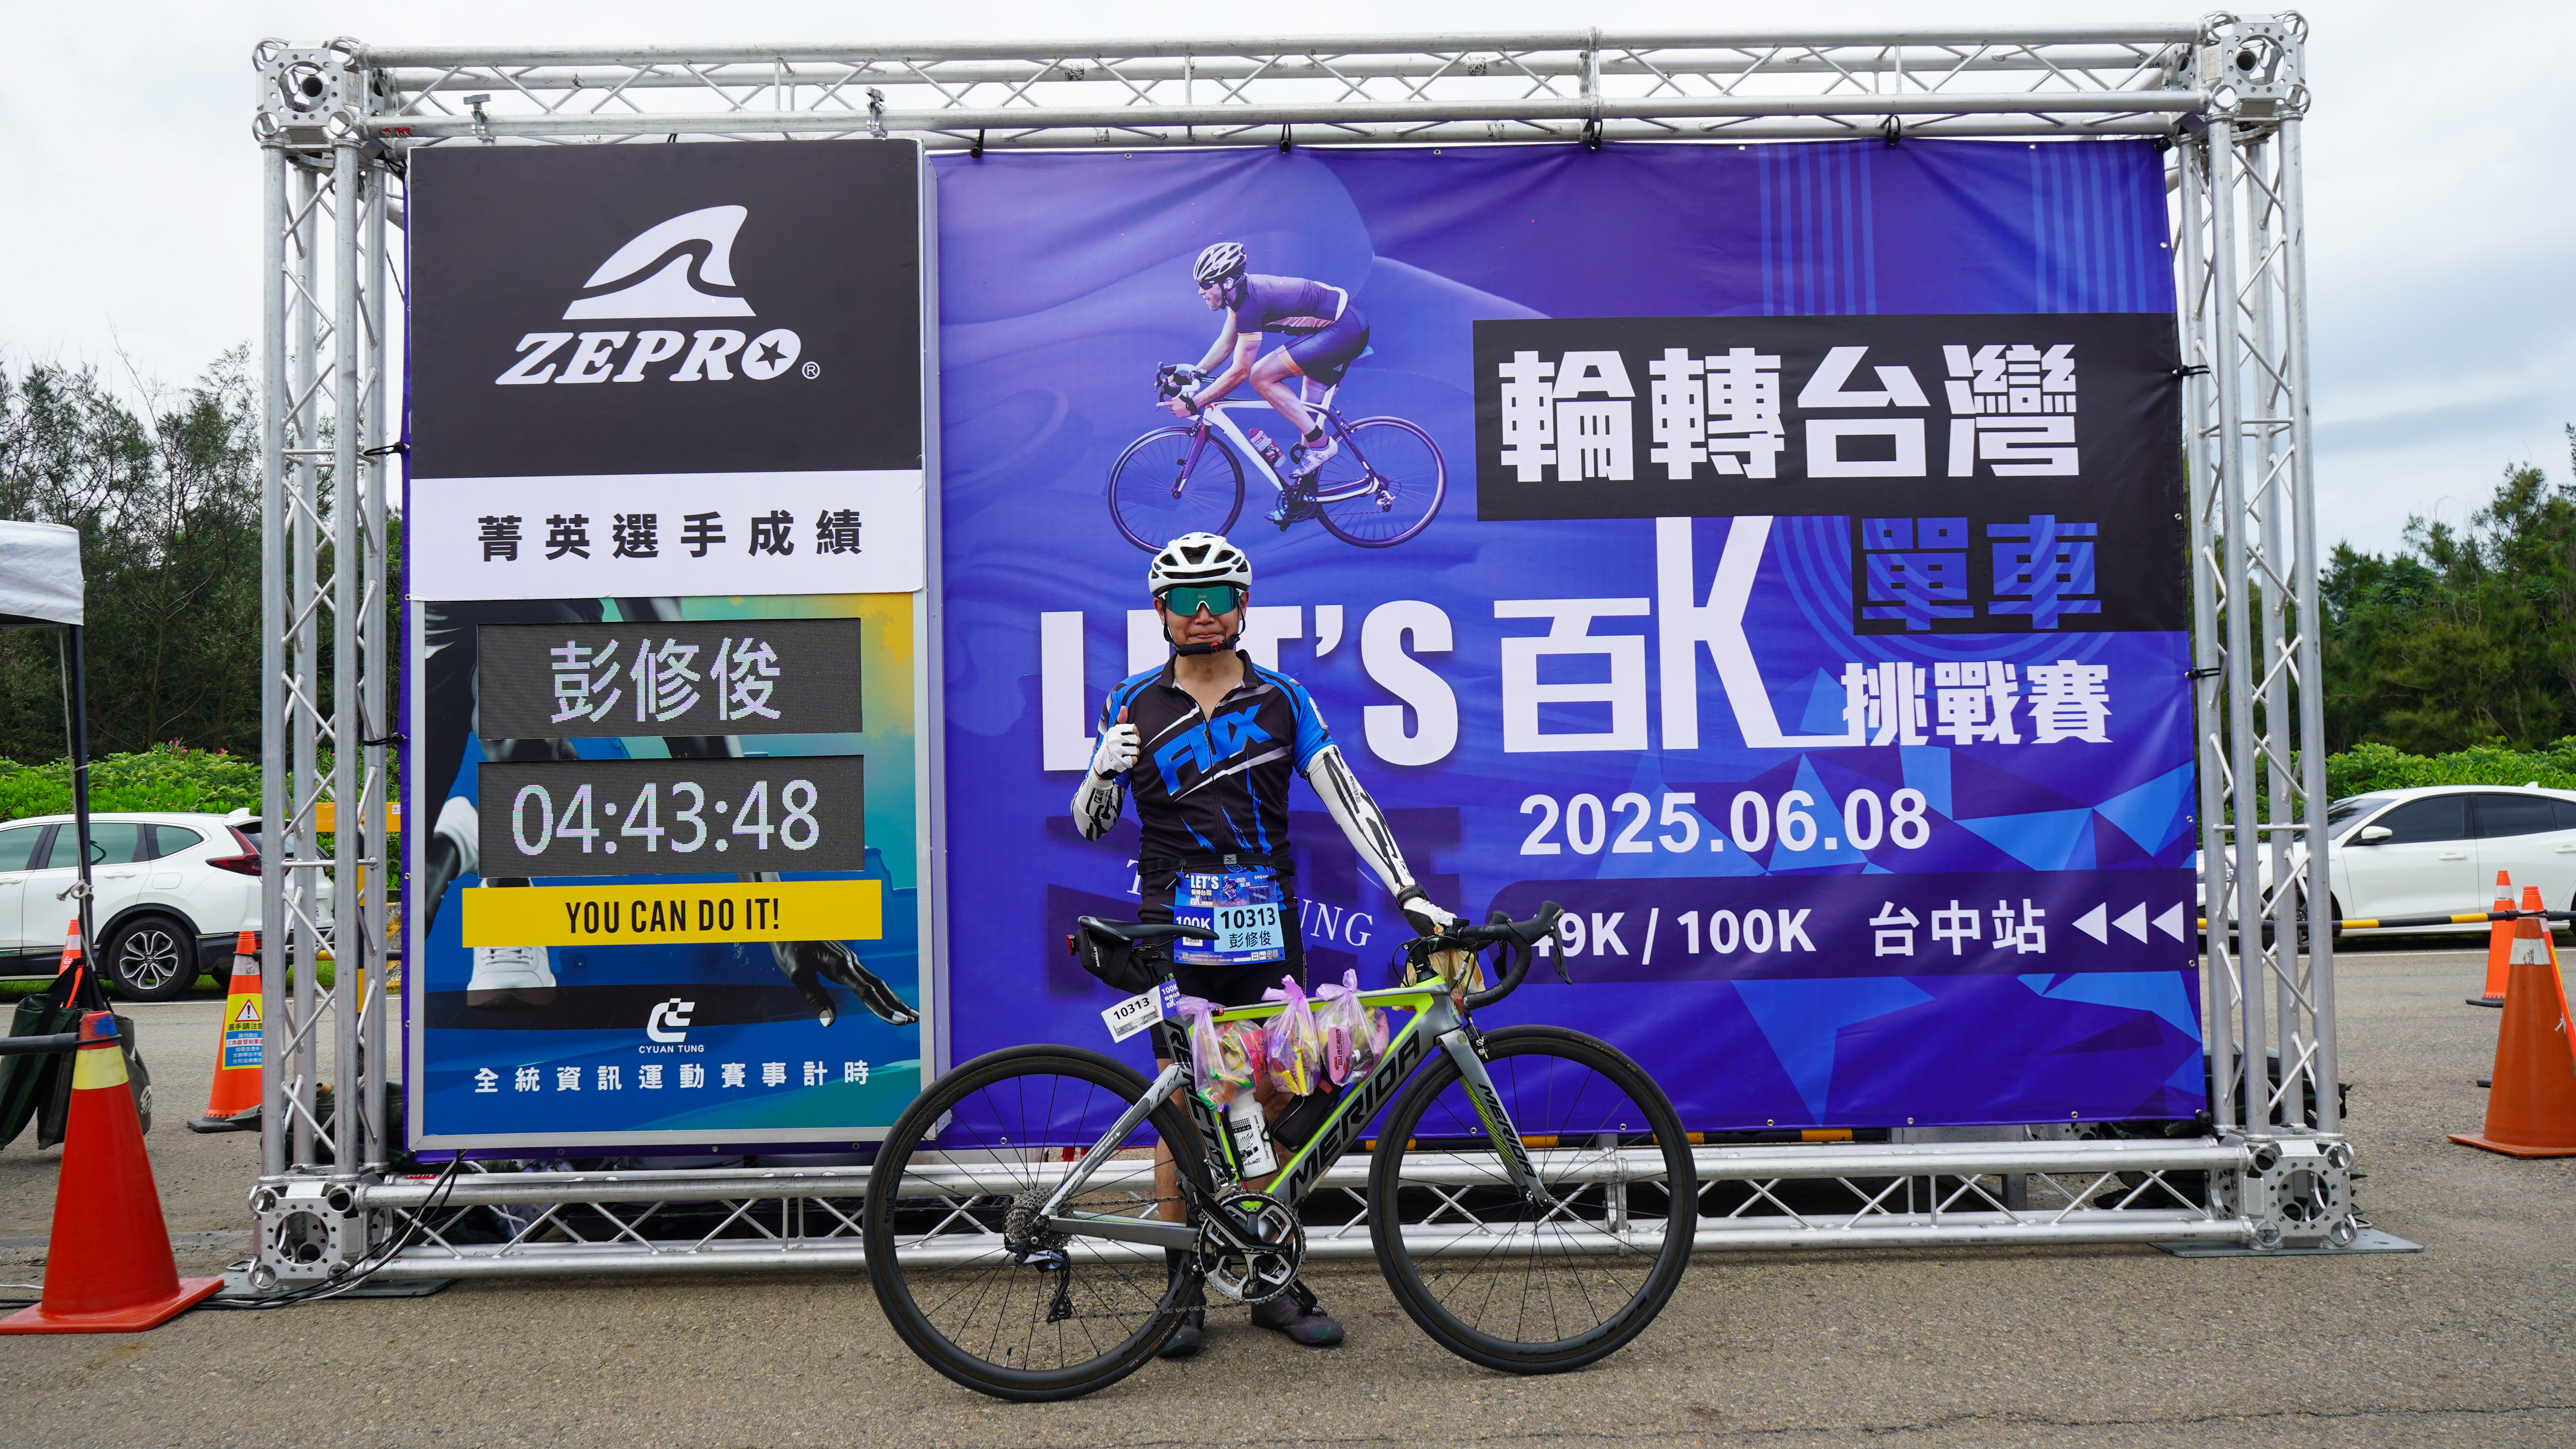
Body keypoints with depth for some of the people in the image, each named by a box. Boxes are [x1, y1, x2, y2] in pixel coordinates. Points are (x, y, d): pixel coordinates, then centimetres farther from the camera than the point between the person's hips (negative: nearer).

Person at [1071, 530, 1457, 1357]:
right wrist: (1104, 770, -15)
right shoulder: (1135, 706, 5)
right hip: (1176, 935, -1)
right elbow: (1090, 825, 7)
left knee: (1274, 1108, 5)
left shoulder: (1283, 701, 6)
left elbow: (1347, 802, 2)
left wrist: (1409, 894, -7)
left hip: (1267, 931, 1)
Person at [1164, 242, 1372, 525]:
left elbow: (1239, 372, -21)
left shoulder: (1251, 303, -23)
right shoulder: (1242, 291, 5)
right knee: (1307, 414, 17)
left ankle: (1320, 443, -7)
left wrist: (1193, 403, -18)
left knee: (1262, 377, -14)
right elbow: (1226, 344, 18)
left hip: (1344, 330, -10)